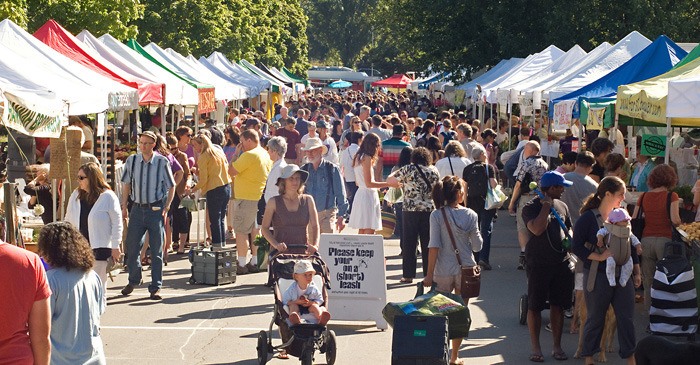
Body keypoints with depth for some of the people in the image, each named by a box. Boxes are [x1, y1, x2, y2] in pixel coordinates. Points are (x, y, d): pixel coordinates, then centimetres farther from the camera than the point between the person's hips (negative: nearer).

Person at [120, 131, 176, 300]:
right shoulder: (132, 161, 1)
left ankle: (155, 287, 12)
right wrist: (124, 206, 8)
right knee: (132, 247, 5)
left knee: (157, 250, 2)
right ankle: (133, 280, 28)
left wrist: (166, 208, -5)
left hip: (156, 209, -2)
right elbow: (126, 184, 13)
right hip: (137, 208, 3)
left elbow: (171, 187, 2)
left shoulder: (162, 162, -6)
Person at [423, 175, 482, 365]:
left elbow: (434, 246, -12)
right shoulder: (470, 215, -6)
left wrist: (430, 274, -9)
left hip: (443, 271, 0)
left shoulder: (437, 215, -9)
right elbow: (477, 246, -2)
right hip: (465, 270, 0)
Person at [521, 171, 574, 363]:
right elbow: (537, 229, -23)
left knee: (558, 305, 8)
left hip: (561, 262, 5)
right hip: (538, 264, -5)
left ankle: (557, 346, 18)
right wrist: (546, 206, -16)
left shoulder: (562, 206, 11)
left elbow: (568, 229, 22)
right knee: (535, 306, 1)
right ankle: (536, 348, 11)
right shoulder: (531, 207, -7)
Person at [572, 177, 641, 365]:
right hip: (598, 277, -5)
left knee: (626, 318, 6)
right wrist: (600, 256, -18)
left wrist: (637, 272, 15)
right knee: (595, 318, 6)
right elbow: (577, 247, -12)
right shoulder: (588, 218, -9)